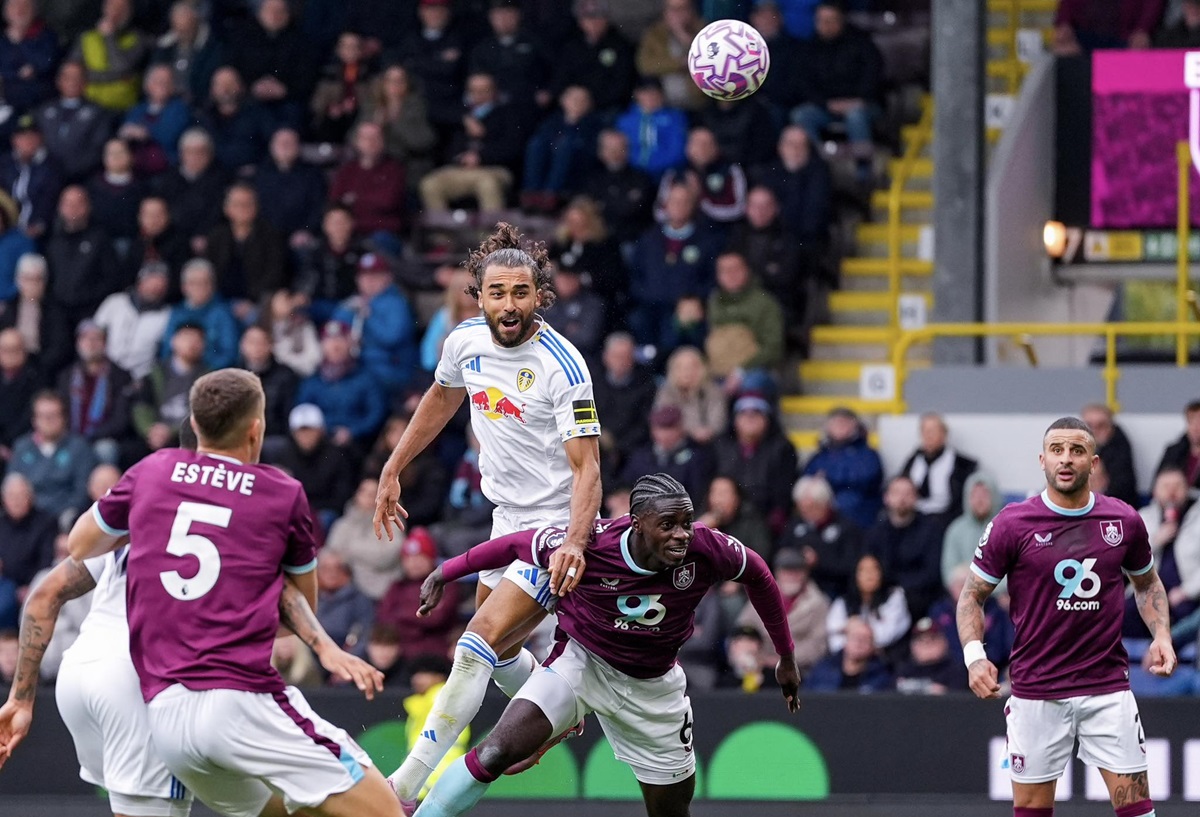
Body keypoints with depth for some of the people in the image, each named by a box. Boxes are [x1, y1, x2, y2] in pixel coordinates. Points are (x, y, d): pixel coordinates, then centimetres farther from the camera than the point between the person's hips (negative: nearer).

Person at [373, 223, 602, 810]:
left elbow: (586, 465, -25)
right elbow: (441, 400, 19)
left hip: (555, 529, -8)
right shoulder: (465, 342, -4)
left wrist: (575, 540, -40)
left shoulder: (562, 366, -23)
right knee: (500, 651, 21)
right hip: (507, 519, 8)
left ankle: (407, 786, -20)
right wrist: (392, 471, 21)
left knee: (479, 646, -19)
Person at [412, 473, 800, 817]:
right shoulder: (589, 545, -29)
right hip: (580, 661, -3)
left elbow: (756, 573, -2)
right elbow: (517, 544, -11)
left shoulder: (704, 549, -23)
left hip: (651, 686, 3)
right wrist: (445, 573, 0)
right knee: (496, 752, -23)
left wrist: (786, 658, 7)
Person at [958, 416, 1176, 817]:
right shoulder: (1011, 524, -5)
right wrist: (974, 654, -13)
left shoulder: (1124, 521, 2)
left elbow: (1147, 582, 20)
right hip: (1036, 690, -1)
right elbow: (973, 594, 3)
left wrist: (1161, 635, 3)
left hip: (1107, 688, 1)